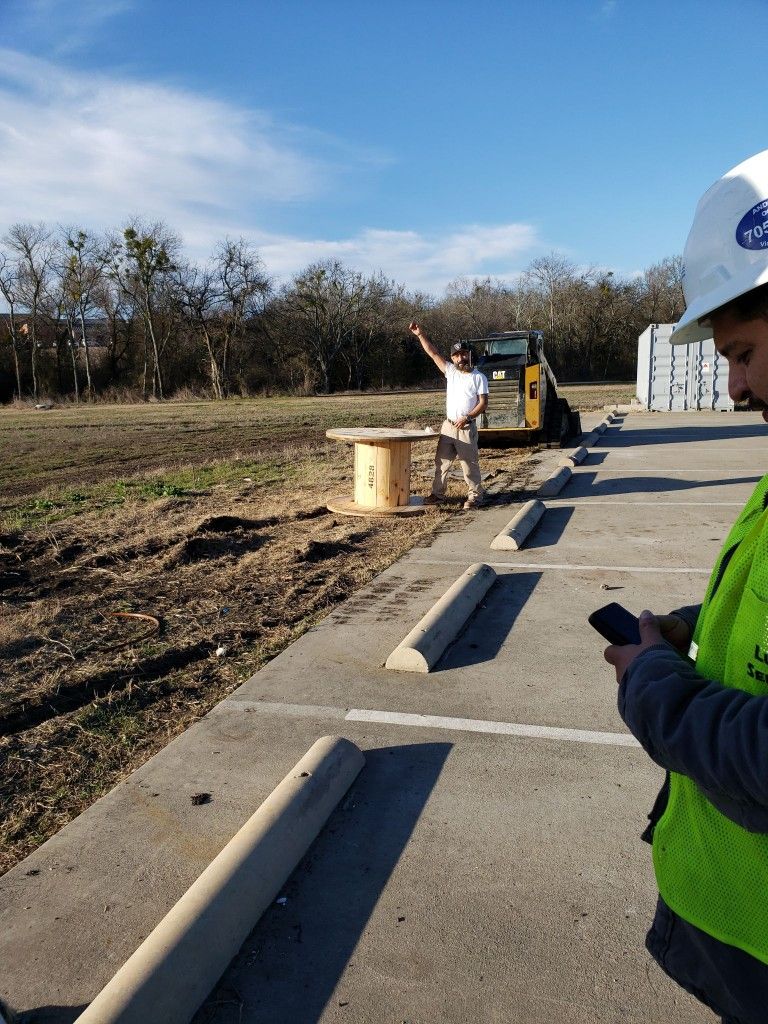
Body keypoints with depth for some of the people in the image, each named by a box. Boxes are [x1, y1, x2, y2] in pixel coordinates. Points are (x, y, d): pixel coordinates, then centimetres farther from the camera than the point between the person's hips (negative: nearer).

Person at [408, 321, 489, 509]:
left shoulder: (479, 377, -3)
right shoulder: (450, 371, 9)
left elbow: (483, 403, -9)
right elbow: (433, 353, 6)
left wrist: (468, 417, -21)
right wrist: (420, 335, -1)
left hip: (466, 428, -5)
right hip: (448, 426, 5)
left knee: (470, 463, -2)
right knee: (441, 461, 10)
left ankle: (476, 495, 6)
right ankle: (437, 493, 19)